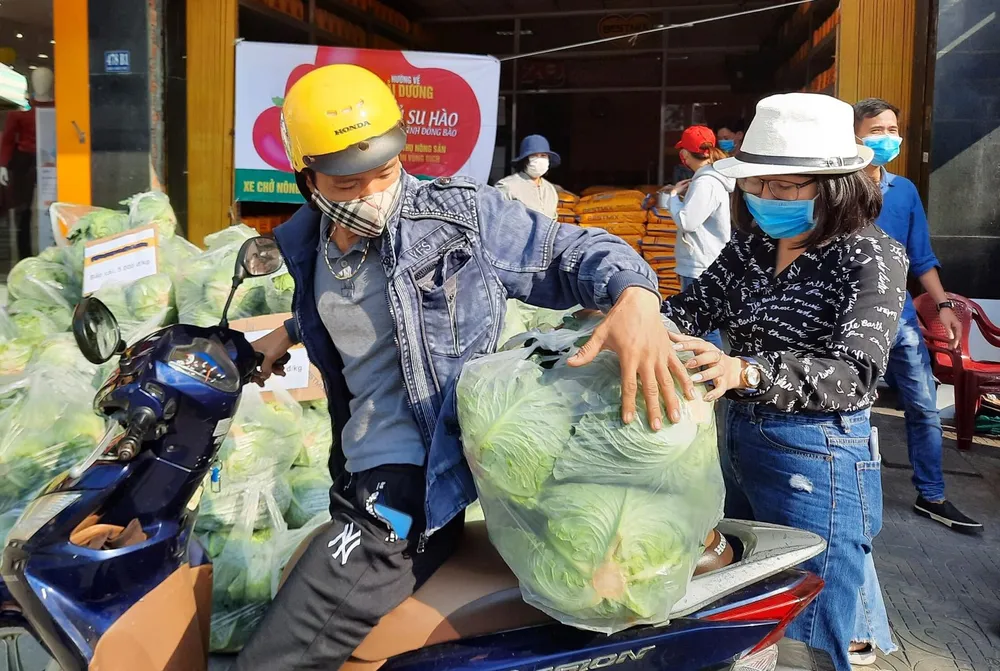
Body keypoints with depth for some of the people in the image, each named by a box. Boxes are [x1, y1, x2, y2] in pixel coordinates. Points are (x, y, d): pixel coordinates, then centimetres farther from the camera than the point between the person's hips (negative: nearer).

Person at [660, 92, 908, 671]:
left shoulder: (872, 256, -15)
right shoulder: (751, 246, 3)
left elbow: (854, 372, -27)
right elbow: (691, 309, 0)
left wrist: (745, 372, -45)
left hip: (819, 461, -6)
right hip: (740, 440, 6)